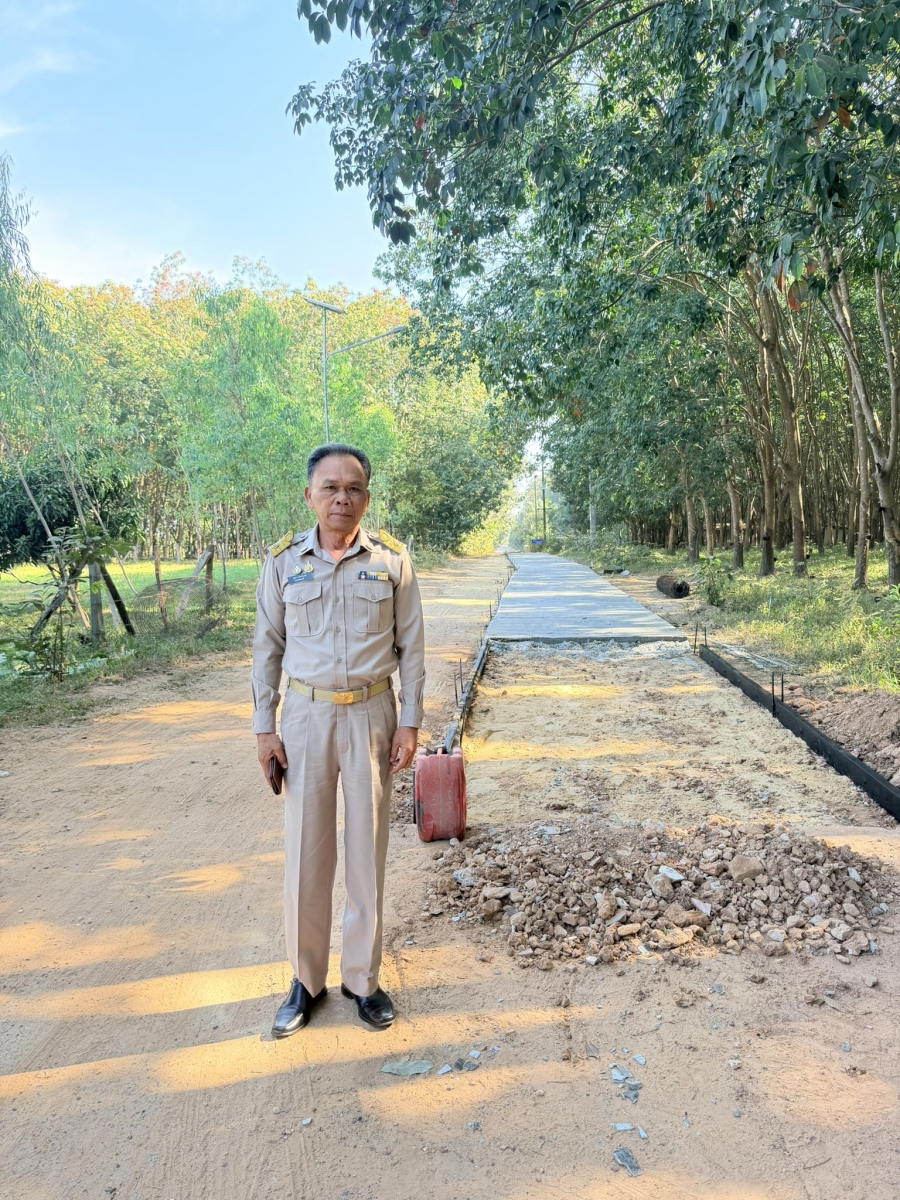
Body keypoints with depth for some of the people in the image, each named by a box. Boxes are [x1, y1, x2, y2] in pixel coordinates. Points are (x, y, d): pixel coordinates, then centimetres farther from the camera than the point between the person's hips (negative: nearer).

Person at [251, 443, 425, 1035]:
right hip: (306, 714, 1)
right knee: (306, 850, 7)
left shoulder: (392, 559, -3)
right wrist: (264, 727, 2)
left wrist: (409, 722, -3)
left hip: (371, 713, 0)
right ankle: (306, 979, 24)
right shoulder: (284, 561, -1)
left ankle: (363, 976, 25)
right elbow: (268, 647, 5)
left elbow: (412, 647, 1)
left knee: (367, 848, 8)